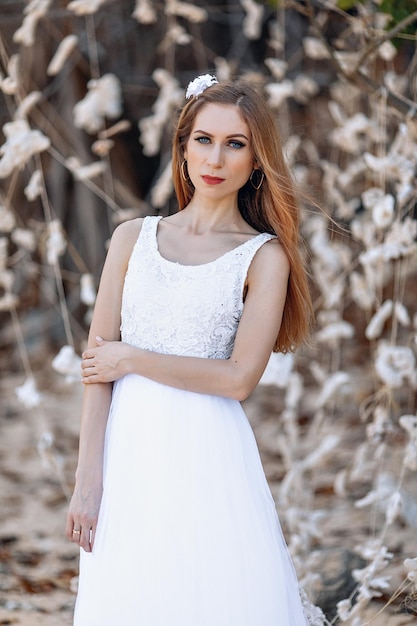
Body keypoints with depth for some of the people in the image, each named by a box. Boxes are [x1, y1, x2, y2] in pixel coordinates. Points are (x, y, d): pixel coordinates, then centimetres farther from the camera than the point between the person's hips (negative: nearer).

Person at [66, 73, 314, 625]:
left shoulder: (264, 256, 0)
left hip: (209, 452, -2)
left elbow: (239, 378, -9)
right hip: (128, 448, 2)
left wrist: (132, 359, -5)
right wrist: (88, 479, -4)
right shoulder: (132, 238, 8)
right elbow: (98, 364, 3)